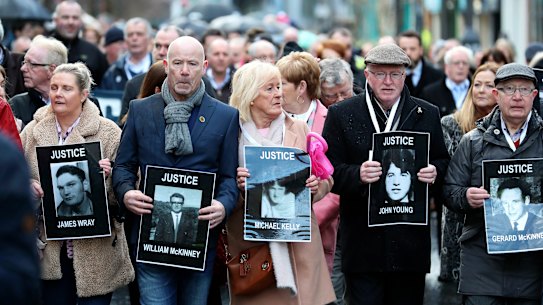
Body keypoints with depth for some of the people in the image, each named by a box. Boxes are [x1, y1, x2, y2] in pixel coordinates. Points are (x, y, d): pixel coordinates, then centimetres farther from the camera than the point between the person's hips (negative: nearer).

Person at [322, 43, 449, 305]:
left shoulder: (427, 114, 10)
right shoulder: (341, 114, 3)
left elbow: (443, 163, 16)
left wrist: (434, 173, -8)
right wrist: (357, 175, -20)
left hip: (410, 241, 2)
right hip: (362, 242, -2)